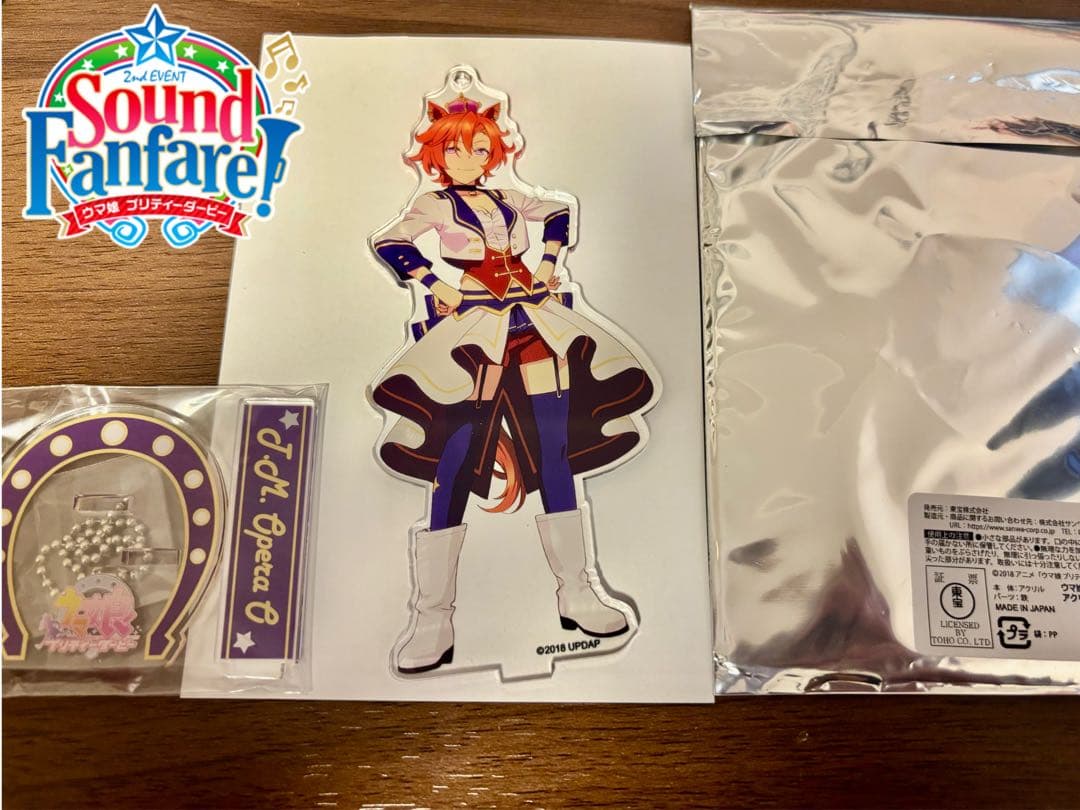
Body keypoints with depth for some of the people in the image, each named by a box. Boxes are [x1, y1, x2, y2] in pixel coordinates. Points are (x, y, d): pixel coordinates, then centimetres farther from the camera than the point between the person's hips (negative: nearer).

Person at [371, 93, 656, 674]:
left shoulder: (506, 200, 19)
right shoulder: (434, 205, 8)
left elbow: (559, 212, 34)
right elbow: (388, 243, -8)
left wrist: (549, 261, 20)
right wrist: (436, 284, -13)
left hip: (535, 329, 5)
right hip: (472, 333, -5)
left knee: (555, 456, 2)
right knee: (455, 465, -13)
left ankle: (575, 593, 13)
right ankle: (433, 620, -7)